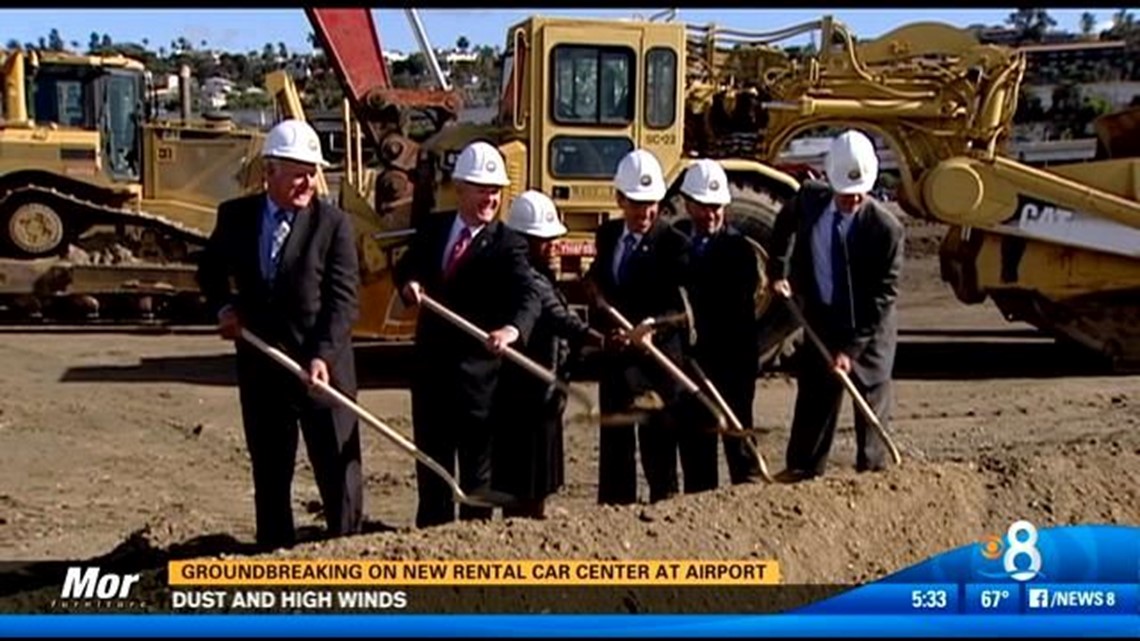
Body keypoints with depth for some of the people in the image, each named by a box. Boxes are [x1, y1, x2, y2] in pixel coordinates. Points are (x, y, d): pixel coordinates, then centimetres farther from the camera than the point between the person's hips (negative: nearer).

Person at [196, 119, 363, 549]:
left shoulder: (334, 224, -8)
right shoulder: (236, 215, 4)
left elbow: (343, 298, -12)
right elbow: (210, 269, 20)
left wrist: (323, 356, -23)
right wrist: (224, 306, 1)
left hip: (322, 366, -3)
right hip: (259, 363, 4)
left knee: (337, 466, 4)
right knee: (268, 469, 13)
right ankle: (274, 551, 25)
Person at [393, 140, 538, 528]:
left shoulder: (507, 244, -10)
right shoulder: (432, 227, 7)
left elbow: (527, 295, -24)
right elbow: (404, 267, 19)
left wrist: (512, 329, -45)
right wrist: (409, 283, -6)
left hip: (476, 366, -5)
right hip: (430, 359, 5)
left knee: (475, 461, 4)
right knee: (431, 457, 16)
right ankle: (431, 530, 30)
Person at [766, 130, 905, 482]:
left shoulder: (886, 228, -23)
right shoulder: (809, 199, -10)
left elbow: (883, 296, -21)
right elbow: (785, 223, 16)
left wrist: (851, 348, -23)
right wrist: (778, 270, 9)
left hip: (869, 328, -4)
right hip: (821, 319, 4)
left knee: (871, 405, 4)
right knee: (813, 395, 12)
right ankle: (803, 469, 25)